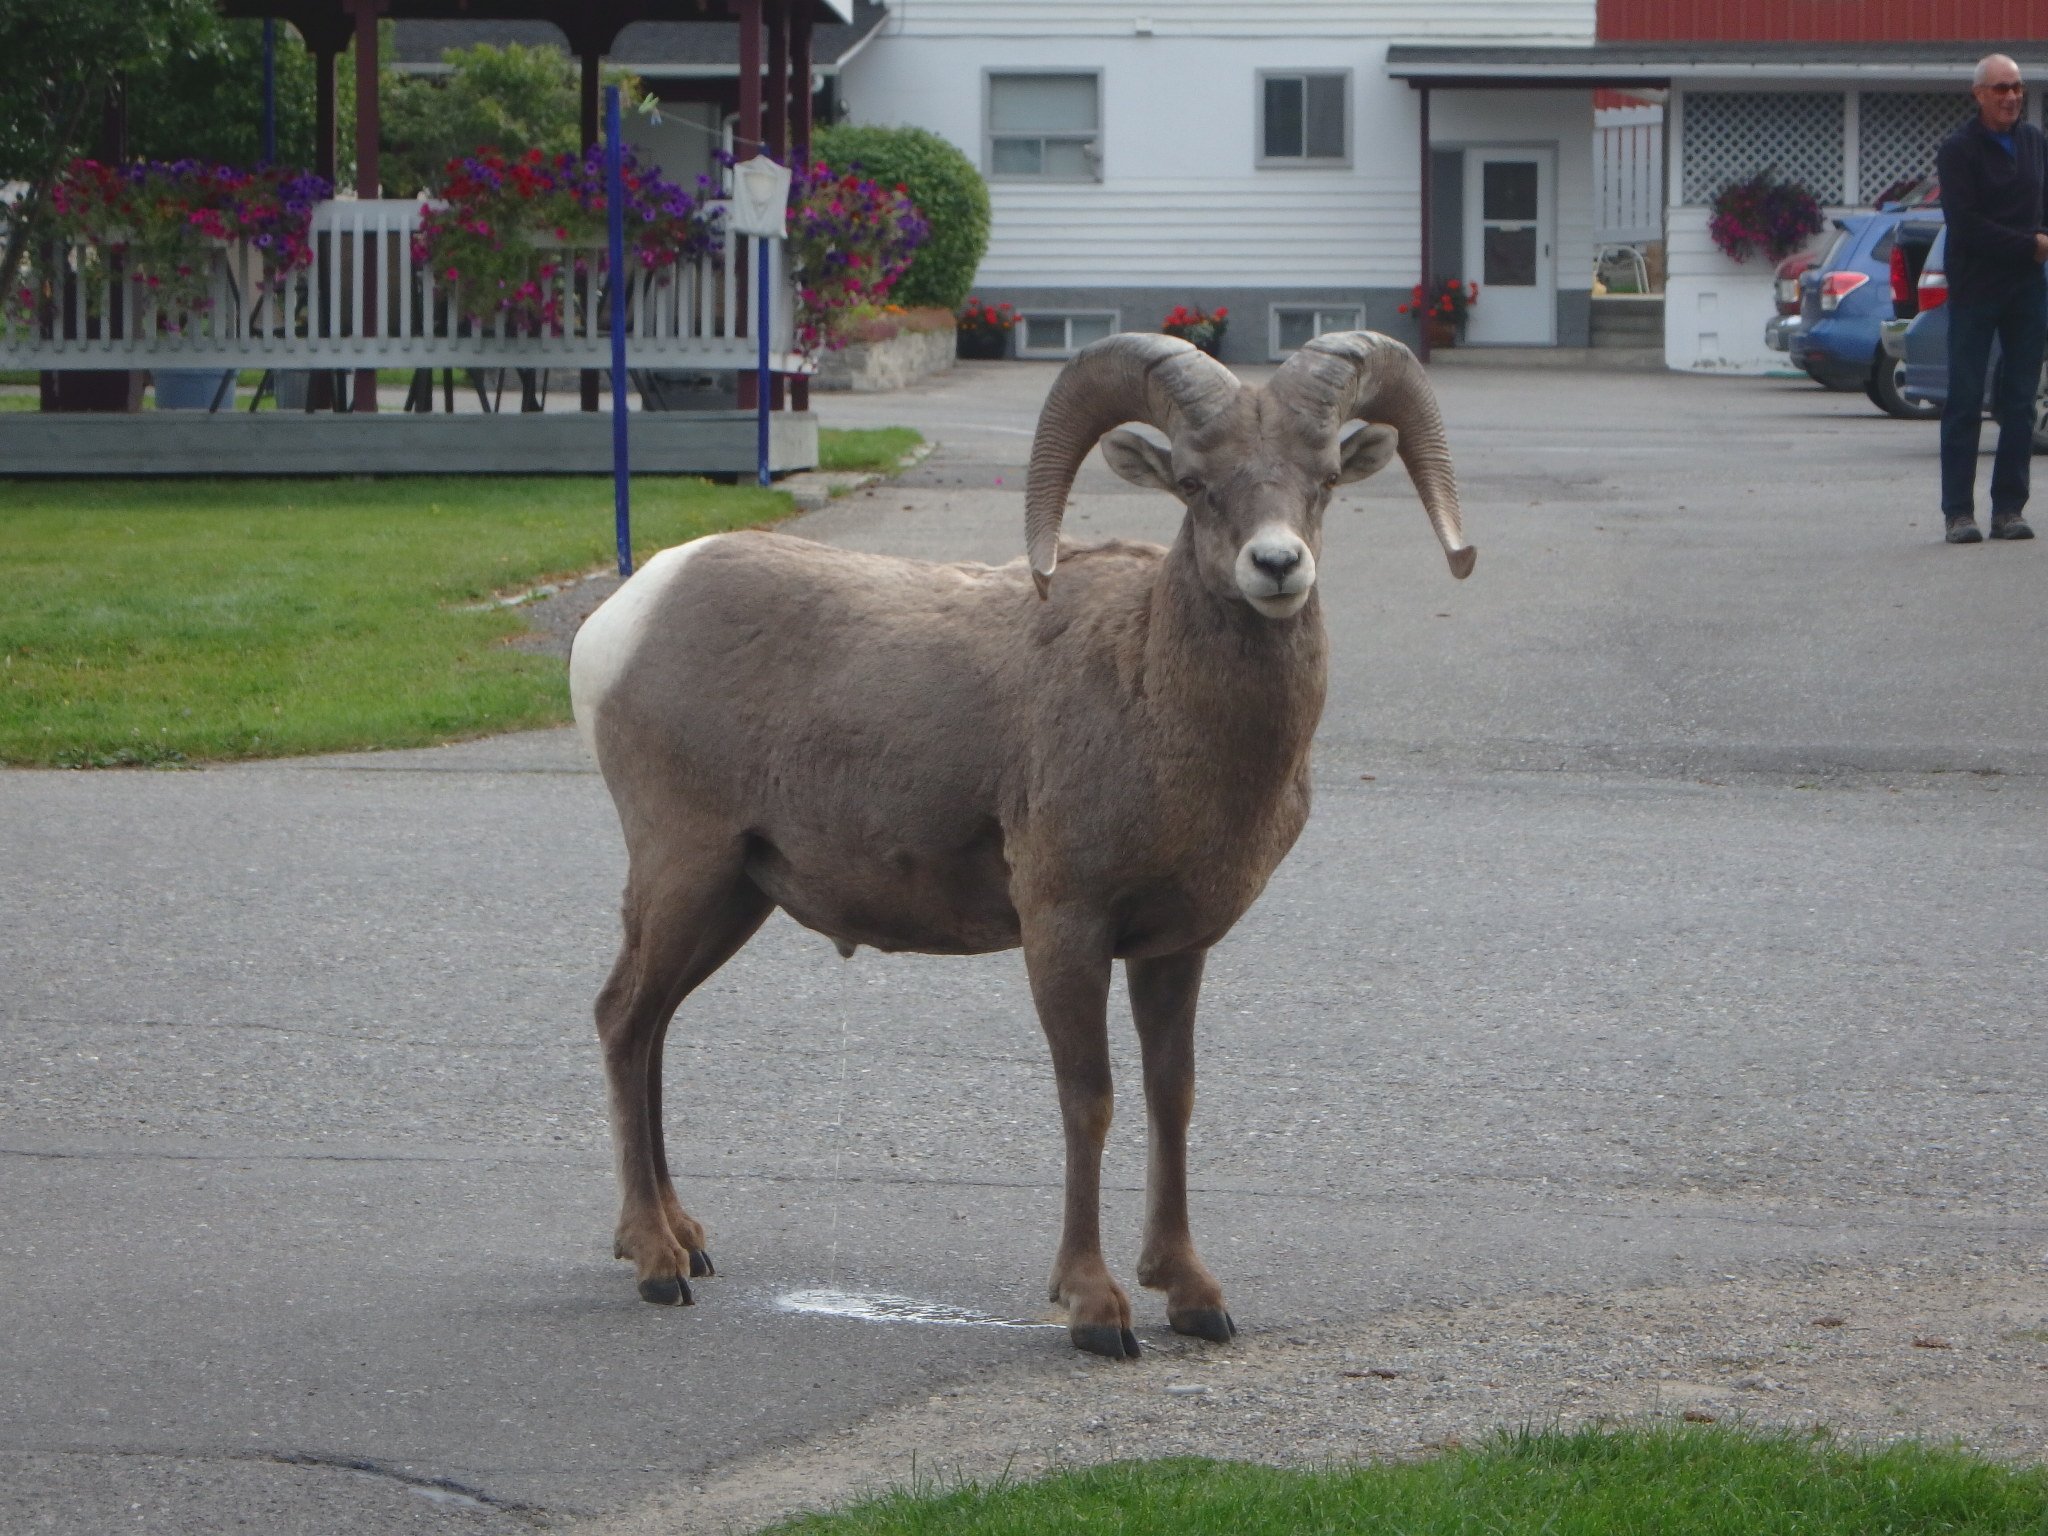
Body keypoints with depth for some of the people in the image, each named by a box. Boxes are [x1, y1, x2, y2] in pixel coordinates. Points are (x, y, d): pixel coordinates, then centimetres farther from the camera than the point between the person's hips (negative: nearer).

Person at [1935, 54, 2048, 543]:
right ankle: (1958, 512, -1)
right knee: (1965, 402, -3)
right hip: (1974, 291, -5)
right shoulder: (1958, 150, -6)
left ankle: (2009, 508, 6)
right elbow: (1965, 223, -14)